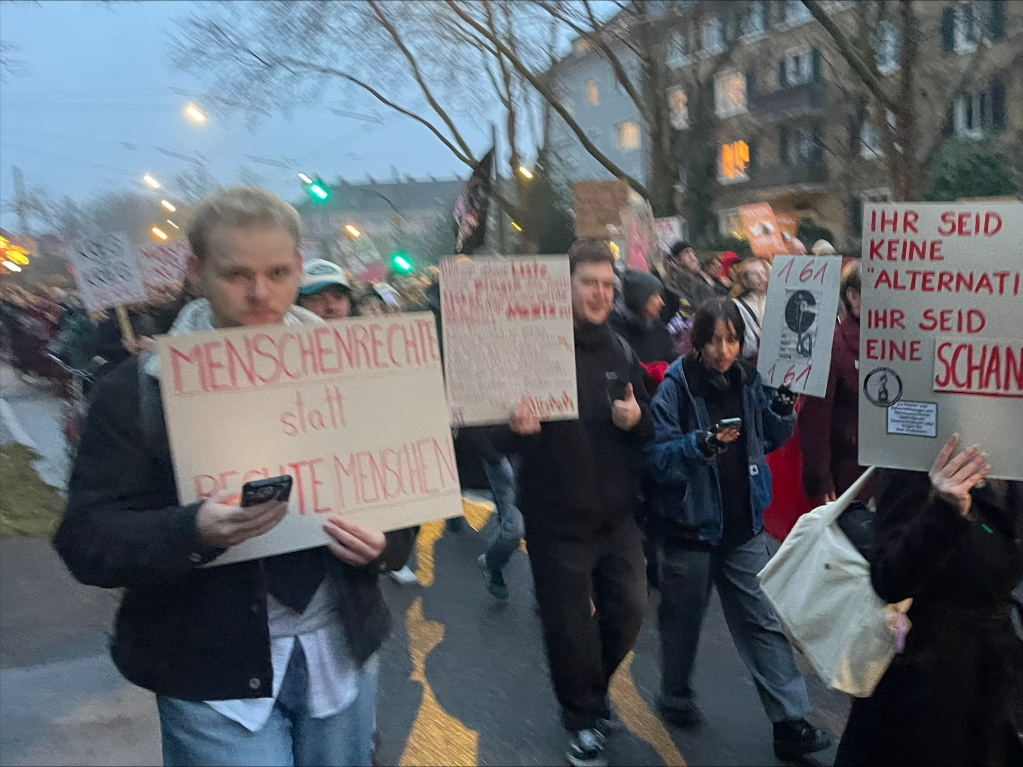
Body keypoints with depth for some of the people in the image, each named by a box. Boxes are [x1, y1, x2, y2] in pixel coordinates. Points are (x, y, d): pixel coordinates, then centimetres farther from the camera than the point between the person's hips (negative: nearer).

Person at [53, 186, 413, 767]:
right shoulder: (140, 388, -7)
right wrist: (193, 530, -29)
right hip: (212, 672, -3)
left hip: (339, 651, 3)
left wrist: (383, 541, -18)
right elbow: (86, 538, -10)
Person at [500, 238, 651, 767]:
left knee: (628, 611, 14)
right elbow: (501, 438, -9)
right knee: (569, 627, 7)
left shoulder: (621, 350, 5)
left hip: (617, 514, 5)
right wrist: (517, 428, -32)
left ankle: (592, 689, 43)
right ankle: (583, 718, 32)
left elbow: (649, 429, 12)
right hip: (557, 519, -4)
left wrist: (636, 419, -12)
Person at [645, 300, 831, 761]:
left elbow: (769, 439, 10)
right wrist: (702, 442, -34)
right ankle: (676, 698, 37)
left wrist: (782, 410, -8)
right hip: (691, 525, -3)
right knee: (683, 619, 14)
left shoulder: (747, 381, 0)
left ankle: (791, 722, 11)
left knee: (764, 622, 5)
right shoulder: (676, 387, -14)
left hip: (743, 525, 4)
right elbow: (657, 457, -19)